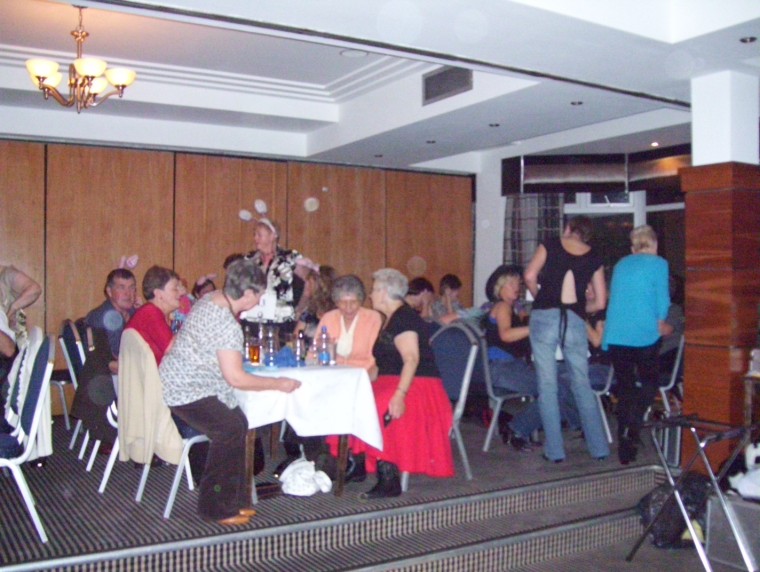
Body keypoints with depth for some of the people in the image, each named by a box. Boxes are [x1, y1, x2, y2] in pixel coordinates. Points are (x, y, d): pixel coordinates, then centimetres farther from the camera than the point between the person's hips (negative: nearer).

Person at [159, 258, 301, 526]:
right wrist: (277, 384, -16)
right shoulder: (226, 325, -26)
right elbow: (235, 377, -25)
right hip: (184, 392, -11)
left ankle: (233, 499, 15)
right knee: (230, 429, -22)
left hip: (180, 382, 11)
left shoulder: (212, 299, 5)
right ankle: (215, 506, -8)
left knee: (238, 422, 7)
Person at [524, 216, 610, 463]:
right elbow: (600, 303, 9)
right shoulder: (594, 259, 12)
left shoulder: (550, 245, 7)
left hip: (544, 317, -2)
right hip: (575, 322, 2)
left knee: (547, 386, 3)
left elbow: (530, 276, -4)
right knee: (582, 385, 13)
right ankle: (599, 448, 16)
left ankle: (554, 451, 5)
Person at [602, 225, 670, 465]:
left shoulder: (620, 265, 16)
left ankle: (625, 449, 13)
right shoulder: (658, 264, 1)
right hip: (644, 335, -4)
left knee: (625, 388, 12)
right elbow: (662, 299, -3)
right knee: (649, 383, 13)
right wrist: (660, 323, 18)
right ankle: (632, 426, -10)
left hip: (615, 335, 4)